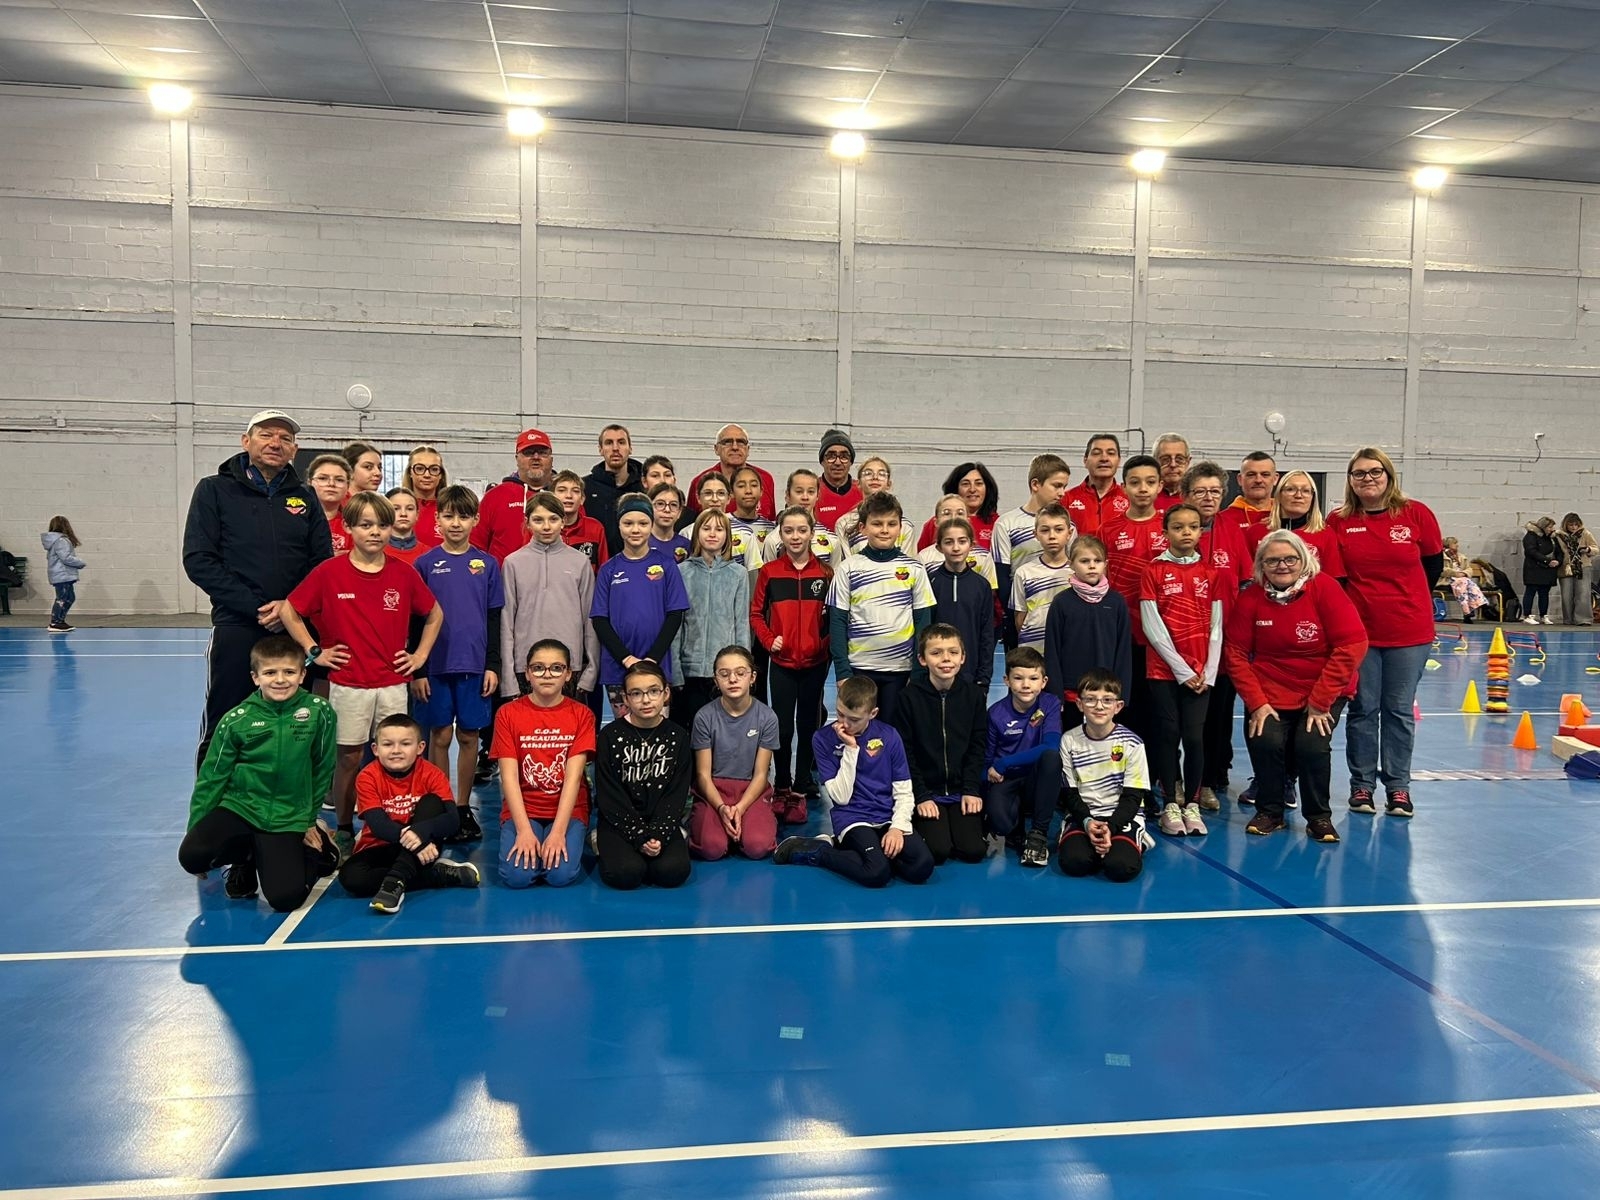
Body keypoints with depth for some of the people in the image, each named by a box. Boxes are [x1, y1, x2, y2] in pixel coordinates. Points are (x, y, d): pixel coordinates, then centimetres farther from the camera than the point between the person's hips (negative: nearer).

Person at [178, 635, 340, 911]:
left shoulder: (319, 712, -6)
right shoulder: (236, 720, -4)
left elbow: (322, 771, 5)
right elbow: (211, 777, 4)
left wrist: (311, 820, 12)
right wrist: (195, 828, 5)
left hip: (288, 818, -1)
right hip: (239, 806, 2)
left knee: (286, 898, -18)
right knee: (192, 855, -25)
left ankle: (306, 855, 18)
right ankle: (245, 858, 10)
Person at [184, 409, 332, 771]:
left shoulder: (304, 497, 11)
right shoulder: (215, 490, 3)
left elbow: (323, 562, 8)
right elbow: (198, 561, -6)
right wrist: (256, 608, -12)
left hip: (294, 629, 3)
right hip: (236, 629, -3)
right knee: (223, 729, 2)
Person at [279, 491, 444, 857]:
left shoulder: (404, 573, 0)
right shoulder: (329, 572, -5)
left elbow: (435, 614, 14)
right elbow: (289, 610, 2)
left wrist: (420, 654, 7)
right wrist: (313, 651, -1)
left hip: (393, 683, 2)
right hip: (348, 684, -1)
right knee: (348, 757, 6)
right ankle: (344, 830, 21)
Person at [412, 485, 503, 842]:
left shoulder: (487, 564, 4)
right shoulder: (425, 564, 1)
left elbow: (494, 618, 6)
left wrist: (492, 665, 1)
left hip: (475, 665, 1)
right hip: (436, 665, -1)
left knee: (469, 736, 7)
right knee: (440, 737, 5)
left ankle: (463, 808, 18)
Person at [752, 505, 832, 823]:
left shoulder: (825, 573, 0)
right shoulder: (769, 572, 0)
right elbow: (756, 613, 4)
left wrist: (827, 643, -7)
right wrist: (768, 640, -9)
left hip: (815, 662, 1)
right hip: (782, 662, -1)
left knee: (808, 725, 8)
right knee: (782, 727, 2)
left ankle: (801, 790, 17)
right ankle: (782, 788, 17)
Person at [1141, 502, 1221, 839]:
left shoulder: (1210, 572, 7)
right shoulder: (1154, 571, -1)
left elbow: (1216, 626, 6)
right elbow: (1152, 626, -6)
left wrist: (1208, 672, -3)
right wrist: (1182, 669, -9)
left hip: (1201, 672, 2)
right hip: (1164, 669, -1)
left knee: (1195, 736, -2)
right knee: (1168, 734, 1)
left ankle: (1192, 804, 11)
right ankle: (1170, 804, 11)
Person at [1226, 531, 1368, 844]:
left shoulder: (1324, 587, -12)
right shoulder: (1250, 598, -6)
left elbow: (1352, 644, -15)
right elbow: (1236, 654, -2)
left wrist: (1320, 701, -16)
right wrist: (1257, 702, -12)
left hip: (1323, 692, -1)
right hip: (1270, 692, 1)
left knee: (1311, 744, -22)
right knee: (1264, 741, -21)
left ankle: (1319, 817, 4)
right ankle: (1269, 812, 5)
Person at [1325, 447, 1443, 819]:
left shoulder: (1416, 514, -4)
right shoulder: (1338, 521, -3)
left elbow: (1433, 563, 9)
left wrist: (1406, 600, 12)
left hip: (1409, 631, 0)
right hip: (1357, 630, 0)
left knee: (1400, 710, 8)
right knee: (1363, 710, 7)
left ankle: (1398, 786, 18)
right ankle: (1361, 785, 18)